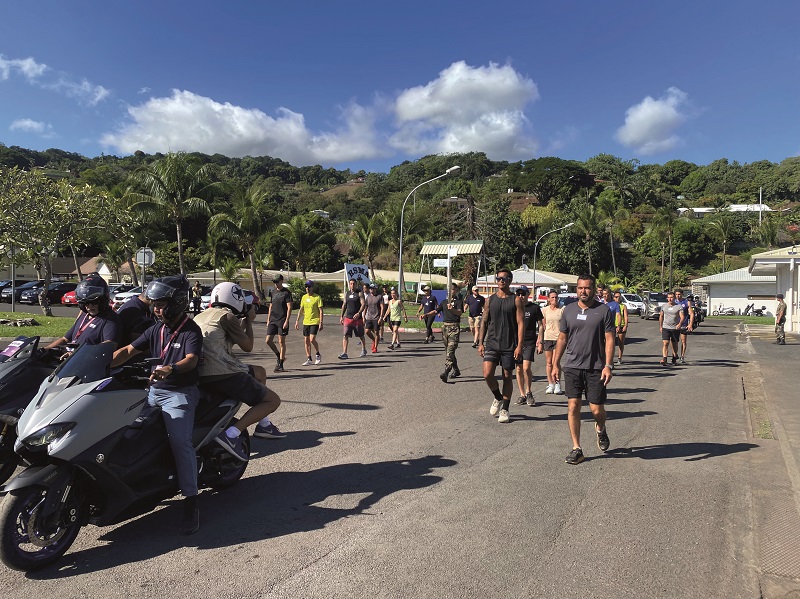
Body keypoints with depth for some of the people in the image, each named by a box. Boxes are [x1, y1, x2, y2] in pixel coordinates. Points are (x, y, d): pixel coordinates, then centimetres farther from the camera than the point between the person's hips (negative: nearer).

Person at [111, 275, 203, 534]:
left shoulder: (190, 330, -10)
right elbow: (128, 350, 8)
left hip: (180, 393, -8)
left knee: (180, 441, -21)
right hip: (154, 390, 8)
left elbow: (191, 359, -27)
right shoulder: (156, 330, 12)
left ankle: (191, 501, -17)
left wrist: (171, 369, -47)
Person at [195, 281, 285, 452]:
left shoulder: (200, 316, 22)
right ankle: (231, 434, -17)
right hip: (222, 375, -9)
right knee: (273, 400, -2)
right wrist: (249, 321, 15)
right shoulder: (226, 316, -2)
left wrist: (243, 322, 29)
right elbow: (248, 346, 1)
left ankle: (263, 424, 30)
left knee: (260, 372, 29)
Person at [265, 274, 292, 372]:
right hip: (272, 320, 6)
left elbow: (289, 308, -9)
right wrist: (268, 319, 14)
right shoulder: (273, 292, 13)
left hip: (282, 320, -6)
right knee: (268, 340, 0)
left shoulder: (287, 292, -5)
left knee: (281, 342, -1)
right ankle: (279, 356, 21)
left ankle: (280, 365, 5)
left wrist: (286, 321, -16)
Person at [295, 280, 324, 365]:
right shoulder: (304, 297, 10)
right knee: (306, 341, 5)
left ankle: (317, 355, 9)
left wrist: (321, 323, -14)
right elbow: (301, 310, 15)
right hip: (306, 322, 6)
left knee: (312, 340, -15)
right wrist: (297, 321, 9)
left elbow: (321, 311, -8)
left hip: (315, 322, -6)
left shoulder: (317, 297, -7)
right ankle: (308, 359, 14)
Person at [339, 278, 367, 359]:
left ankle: (364, 350, 33)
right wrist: (342, 316, 11)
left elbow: (363, 304, -13)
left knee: (361, 336, 12)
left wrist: (359, 313, -27)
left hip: (358, 318, -3)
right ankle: (344, 353, -11)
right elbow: (344, 305, 16)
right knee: (345, 336, -9)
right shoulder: (346, 294, 9)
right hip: (348, 318, 3)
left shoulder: (359, 293, -4)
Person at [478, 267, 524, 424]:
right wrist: (480, 343, 4)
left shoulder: (516, 300, -1)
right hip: (492, 343, 2)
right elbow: (484, 321, 10)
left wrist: (519, 345, -12)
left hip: (509, 346, -2)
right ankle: (498, 398, 18)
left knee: (507, 377, 6)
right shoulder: (490, 300, 7)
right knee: (487, 374, -10)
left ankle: (505, 409, 19)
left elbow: (521, 323, -5)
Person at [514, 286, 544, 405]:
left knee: (526, 368, -14)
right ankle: (522, 395, 17)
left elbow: (540, 326, 5)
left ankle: (528, 392, 7)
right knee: (519, 369, 5)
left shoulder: (534, 307, 1)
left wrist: (541, 342, -1)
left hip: (529, 343, -3)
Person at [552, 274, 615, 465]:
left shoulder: (604, 310, -2)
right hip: (572, 366, 2)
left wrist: (608, 366, -12)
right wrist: (556, 364, 9)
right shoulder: (569, 309, 7)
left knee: (597, 409, 2)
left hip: (596, 368, -2)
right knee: (573, 406, -1)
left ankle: (600, 430, 37)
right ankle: (576, 449, 9)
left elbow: (609, 340, -4)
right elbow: (562, 338, 12)